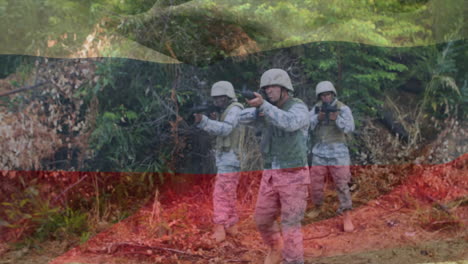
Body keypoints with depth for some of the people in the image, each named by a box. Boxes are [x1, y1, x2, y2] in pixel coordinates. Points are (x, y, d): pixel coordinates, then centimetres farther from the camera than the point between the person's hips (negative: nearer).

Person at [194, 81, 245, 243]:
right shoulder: (228, 111, 18)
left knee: (220, 195, -12)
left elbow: (225, 129, -28)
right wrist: (214, 120, -6)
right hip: (230, 160, 10)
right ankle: (231, 226, 23)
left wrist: (203, 121, -35)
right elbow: (219, 132, 13)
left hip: (230, 160, -10)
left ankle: (219, 231, -14)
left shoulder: (235, 109, -13)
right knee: (229, 195, 16)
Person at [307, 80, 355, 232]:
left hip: (337, 151, -3)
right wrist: (317, 118, -20)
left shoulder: (343, 109, -4)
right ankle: (317, 207, 31)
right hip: (319, 151, 3)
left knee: (342, 184, -5)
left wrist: (337, 119, -31)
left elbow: (350, 128, -14)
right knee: (315, 183, 8)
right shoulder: (316, 108, 6)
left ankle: (346, 217, 0)